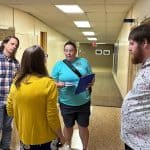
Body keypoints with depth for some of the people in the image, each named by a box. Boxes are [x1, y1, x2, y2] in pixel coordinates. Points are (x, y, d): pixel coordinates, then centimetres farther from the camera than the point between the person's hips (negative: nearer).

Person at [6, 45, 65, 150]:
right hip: (43, 137, -4)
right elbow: (52, 116, -18)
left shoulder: (16, 82, -7)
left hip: (24, 135, 4)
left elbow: (10, 111, 3)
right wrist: (61, 136, -3)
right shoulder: (48, 83, -21)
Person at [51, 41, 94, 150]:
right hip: (66, 103, 0)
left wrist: (90, 83, -15)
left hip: (83, 102, 0)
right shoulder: (59, 64, -2)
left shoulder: (84, 62, 1)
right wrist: (59, 84, -22)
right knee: (68, 126, 19)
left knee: (83, 127, 13)